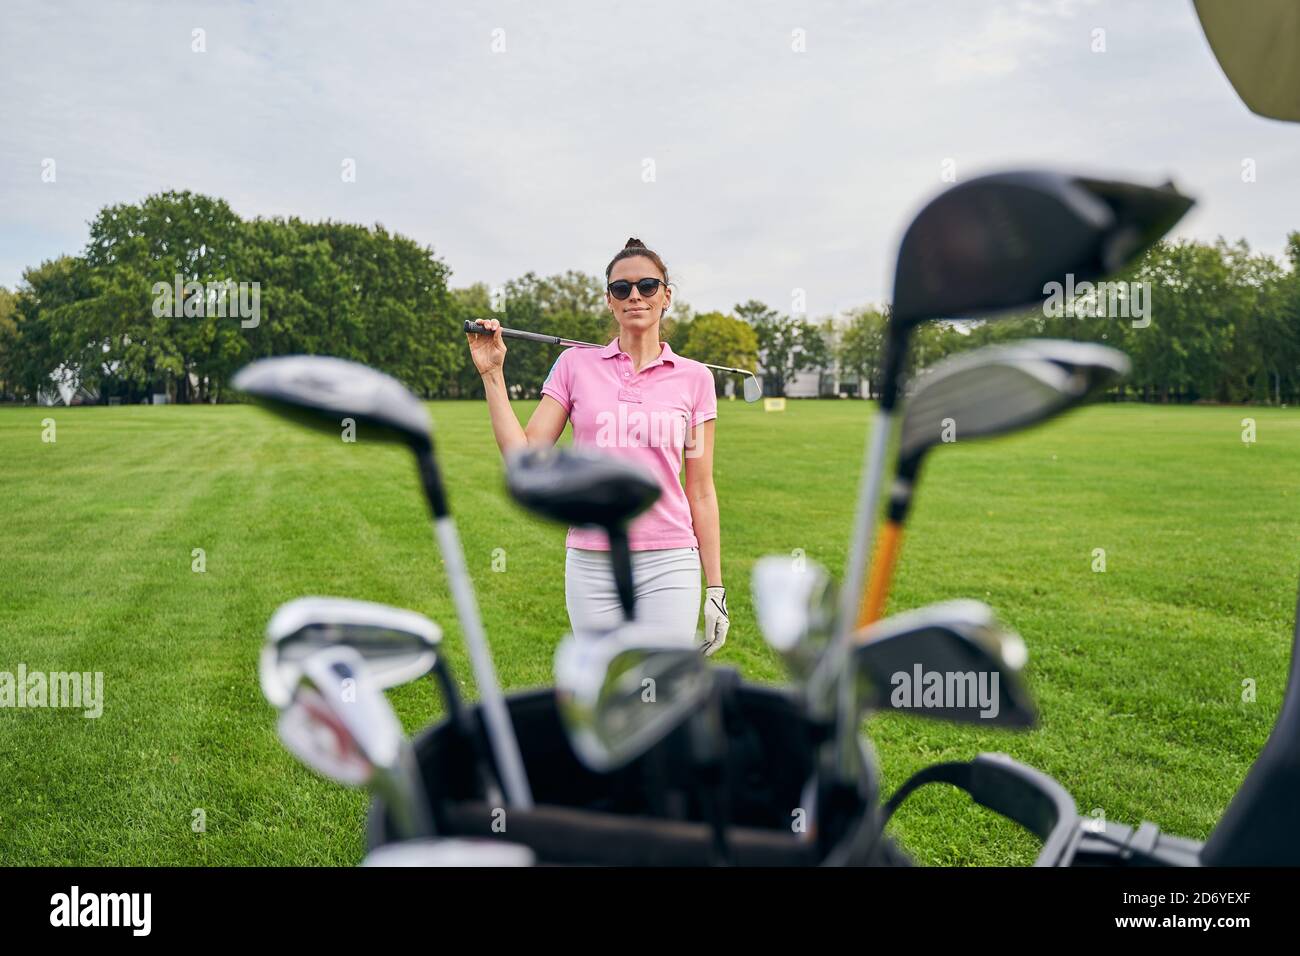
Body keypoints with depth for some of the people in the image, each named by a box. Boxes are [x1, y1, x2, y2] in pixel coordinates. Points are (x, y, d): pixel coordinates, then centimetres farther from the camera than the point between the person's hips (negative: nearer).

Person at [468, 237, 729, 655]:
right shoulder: (575, 365, 5)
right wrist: (492, 373, -3)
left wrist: (715, 588, 4)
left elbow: (700, 492, 6)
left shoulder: (694, 377, 5)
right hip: (592, 567, 1)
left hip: (667, 565, 0)